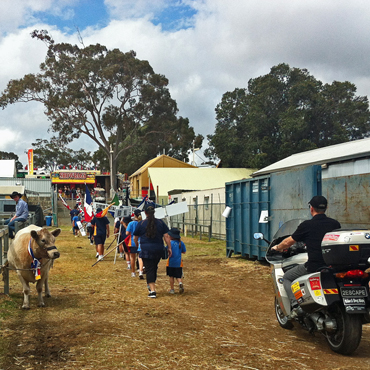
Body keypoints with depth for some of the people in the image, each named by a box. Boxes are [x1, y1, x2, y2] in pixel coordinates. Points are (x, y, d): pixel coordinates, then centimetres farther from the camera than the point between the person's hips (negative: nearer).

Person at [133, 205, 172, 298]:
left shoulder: (141, 224, 0)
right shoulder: (160, 222, 5)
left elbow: (135, 238, 10)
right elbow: (166, 236, 1)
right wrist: (169, 248, 6)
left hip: (146, 249, -3)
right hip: (158, 249, 3)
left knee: (149, 269, -2)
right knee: (154, 268, 19)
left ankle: (152, 291, -11)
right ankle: (151, 286, 34)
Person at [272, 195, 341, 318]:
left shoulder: (307, 225, -6)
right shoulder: (335, 224, 6)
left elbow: (288, 242, 5)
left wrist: (278, 247, 28)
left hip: (313, 267, -5)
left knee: (286, 278, 15)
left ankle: (296, 305, -4)